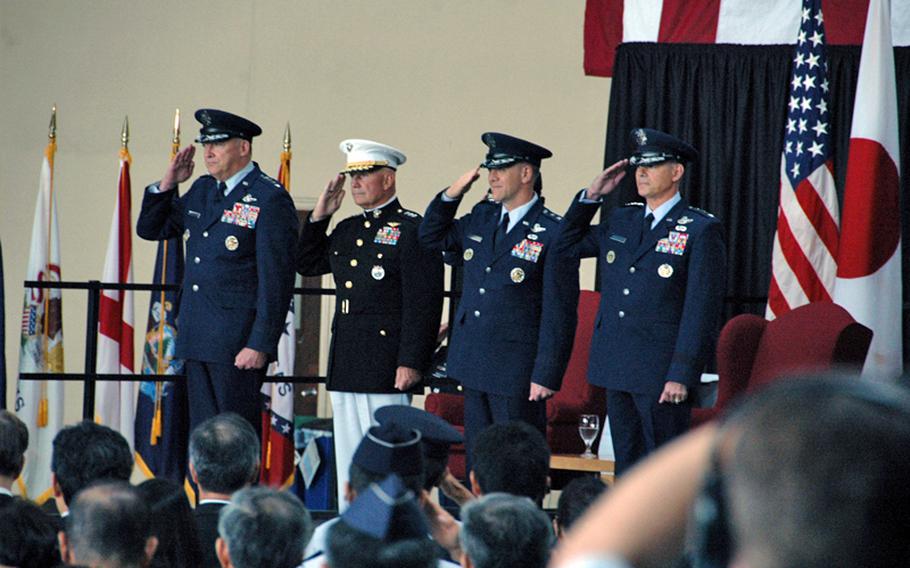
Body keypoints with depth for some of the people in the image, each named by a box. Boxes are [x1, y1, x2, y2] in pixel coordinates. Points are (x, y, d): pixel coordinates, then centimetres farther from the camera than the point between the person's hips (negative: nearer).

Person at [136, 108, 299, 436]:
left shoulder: (270, 199, -10)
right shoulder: (202, 190, 14)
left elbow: (276, 279, -14)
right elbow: (150, 229, 23)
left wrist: (261, 345, -18)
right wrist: (167, 184, 6)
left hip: (238, 344, -8)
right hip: (198, 341, 8)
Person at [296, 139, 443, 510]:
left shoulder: (411, 229, -8)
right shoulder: (347, 230, 17)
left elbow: (424, 302, -13)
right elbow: (306, 265, 25)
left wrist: (411, 363, -19)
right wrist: (320, 215, 13)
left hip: (386, 368, -8)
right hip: (345, 367, 8)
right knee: (348, 465, 11)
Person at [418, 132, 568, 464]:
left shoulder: (553, 233, -11)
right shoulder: (480, 218, 10)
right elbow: (431, 238, 25)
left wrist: (546, 375, -16)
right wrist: (452, 194, 7)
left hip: (517, 374, -7)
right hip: (474, 366, 7)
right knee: (478, 461, 12)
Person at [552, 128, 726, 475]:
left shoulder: (701, 231, -6)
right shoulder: (621, 221, 14)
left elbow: (702, 311, -11)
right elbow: (565, 247, 25)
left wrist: (681, 376, -16)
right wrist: (591, 195, 12)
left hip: (662, 375, -7)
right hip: (618, 369, 7)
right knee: (627, 468, 11)